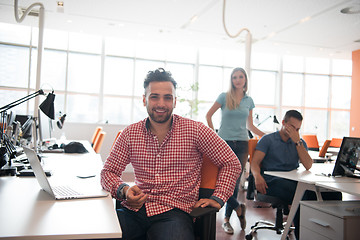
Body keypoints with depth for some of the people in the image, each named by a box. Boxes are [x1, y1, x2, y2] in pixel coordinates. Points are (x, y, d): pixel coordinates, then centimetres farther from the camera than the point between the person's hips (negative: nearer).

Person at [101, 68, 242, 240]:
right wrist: (124, 190, -9)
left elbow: (231, 163, 8)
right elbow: (108, 172, 12)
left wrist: (217, 199, -2)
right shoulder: (130, 134, 7)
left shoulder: (195, 130, 1)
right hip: (134, 209, 3)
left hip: (174, 211, -3)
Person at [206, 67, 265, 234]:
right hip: (224, 142, -2)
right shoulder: (224, 97, 1)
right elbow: (208, 115, 7)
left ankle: (227, 219, 14)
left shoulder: (249, 100, 11)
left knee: (235, 181, 3)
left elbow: (250, 125, 17)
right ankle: (238, 208, 17)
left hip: (242, 144, 3)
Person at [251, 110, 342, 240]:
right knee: (300, 194, -37)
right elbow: (254, 162, 0)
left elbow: (308, 166, 5)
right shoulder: (268, 139, 11)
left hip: (294, 181, 4)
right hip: (273, 181, -4)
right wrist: (257, 176, -23)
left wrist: (297, 142, -1)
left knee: (334, 194, -20)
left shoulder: (300, 143, 22)